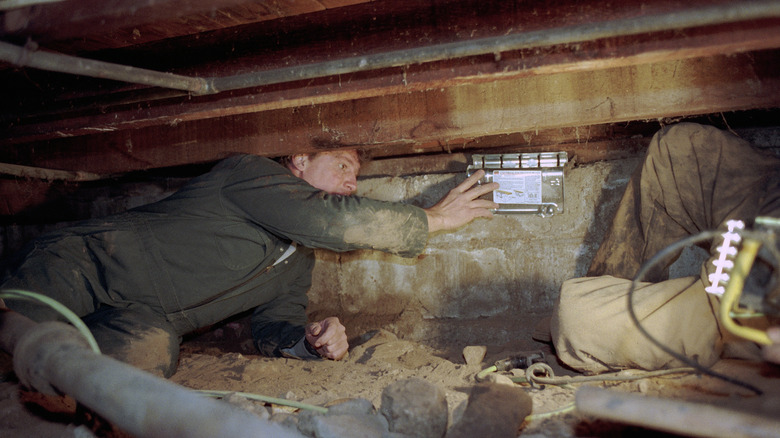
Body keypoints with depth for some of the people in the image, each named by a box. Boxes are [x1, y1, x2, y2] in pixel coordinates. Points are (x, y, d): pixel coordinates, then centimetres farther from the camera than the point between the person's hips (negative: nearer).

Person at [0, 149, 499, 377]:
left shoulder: (299, 261, 14)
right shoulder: (251, 173, -11)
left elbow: (274, 326, 17)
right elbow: (332, 219, -25)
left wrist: (309, 338, -8)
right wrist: (436, 218, -17)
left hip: (139, 319, 7)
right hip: (89, 265, -7)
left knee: (151, 350, -25)